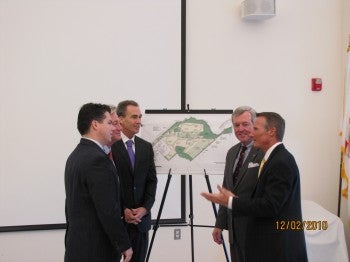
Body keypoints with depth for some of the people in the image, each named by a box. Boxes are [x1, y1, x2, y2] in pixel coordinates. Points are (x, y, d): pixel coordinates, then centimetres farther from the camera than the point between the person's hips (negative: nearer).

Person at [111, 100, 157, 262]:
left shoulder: (146, 147, 9)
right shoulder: (109, 146, -8)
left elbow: (151, 180, 7)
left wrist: (145, 208, -6)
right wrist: (123, 210, -12)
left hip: (141, 217, 5)